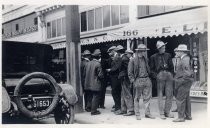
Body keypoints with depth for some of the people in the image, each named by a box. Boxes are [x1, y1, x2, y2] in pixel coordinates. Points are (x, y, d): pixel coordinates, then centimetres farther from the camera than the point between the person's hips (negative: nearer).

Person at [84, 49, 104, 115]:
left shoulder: (88, 63, 5)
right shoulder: (98, 64, -16)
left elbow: (85, 73, 11)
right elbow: (100, 75, -16)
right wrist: (102, 77, 5)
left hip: (89, 83, 7)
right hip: (96, 84, -7)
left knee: (91, 95, 21)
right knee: (95, 96, 1)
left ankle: (89, 106, 30)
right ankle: (94, 110, 5)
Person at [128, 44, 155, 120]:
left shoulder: (145, 60, 13)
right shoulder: (133, 60, -3)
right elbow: (130, 72, -4)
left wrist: (148, 78, 8)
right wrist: (133, 80, -11)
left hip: (147, 80, 5)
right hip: (138, 80, -5)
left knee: (147, 97, 6)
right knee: (137, 98, 3)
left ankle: (147, 113, 15)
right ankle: (137, 114, 11)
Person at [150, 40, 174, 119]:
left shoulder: (168, 55, 15)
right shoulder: (154, 57, 7)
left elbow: (171, 67, 15)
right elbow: (151, 68, 8)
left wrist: (172, 74, 3)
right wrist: (155, 75, -5)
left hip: (169, 75, 3)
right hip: (160, 75, -3)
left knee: (169, 95, 3)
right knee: (160, 95, 0)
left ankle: (167, 112, 15)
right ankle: (162, 113, 7)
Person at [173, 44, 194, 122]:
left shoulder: (185, 60, -17)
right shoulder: (185, 59, 15)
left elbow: (187, 73, -23)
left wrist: (181, 82, -19)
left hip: (184, 82, -11)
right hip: (185, 82, 11)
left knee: (180, 99, -7)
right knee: (186, 99, 15)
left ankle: (181, 117, -3)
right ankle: (188, 116, 23)